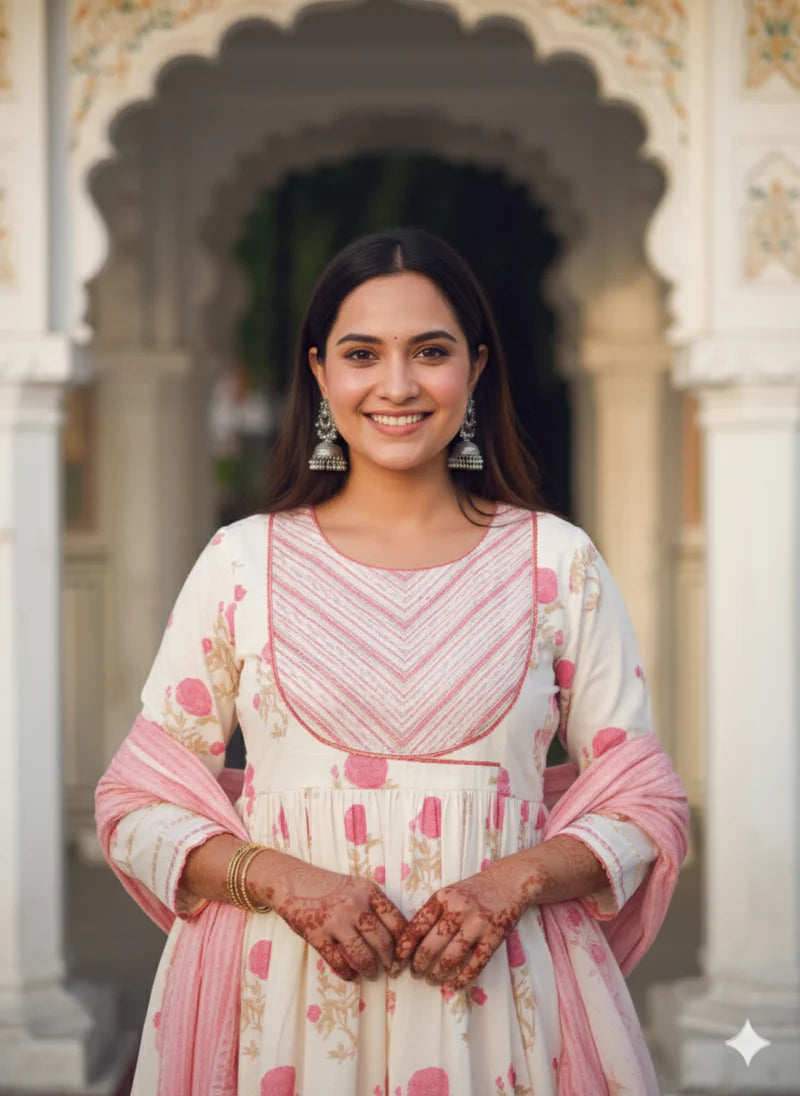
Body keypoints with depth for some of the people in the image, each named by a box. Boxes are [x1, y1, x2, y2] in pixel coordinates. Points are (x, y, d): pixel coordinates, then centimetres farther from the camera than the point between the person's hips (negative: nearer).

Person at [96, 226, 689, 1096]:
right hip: (281, 985, 0)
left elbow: (644, 802, 5)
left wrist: (517, 878, -13)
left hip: (499, 984, 0)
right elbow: (138, 803, 3)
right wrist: (287, 881, -13)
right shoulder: (241, 561, 2)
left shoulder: (557, 562, 3)